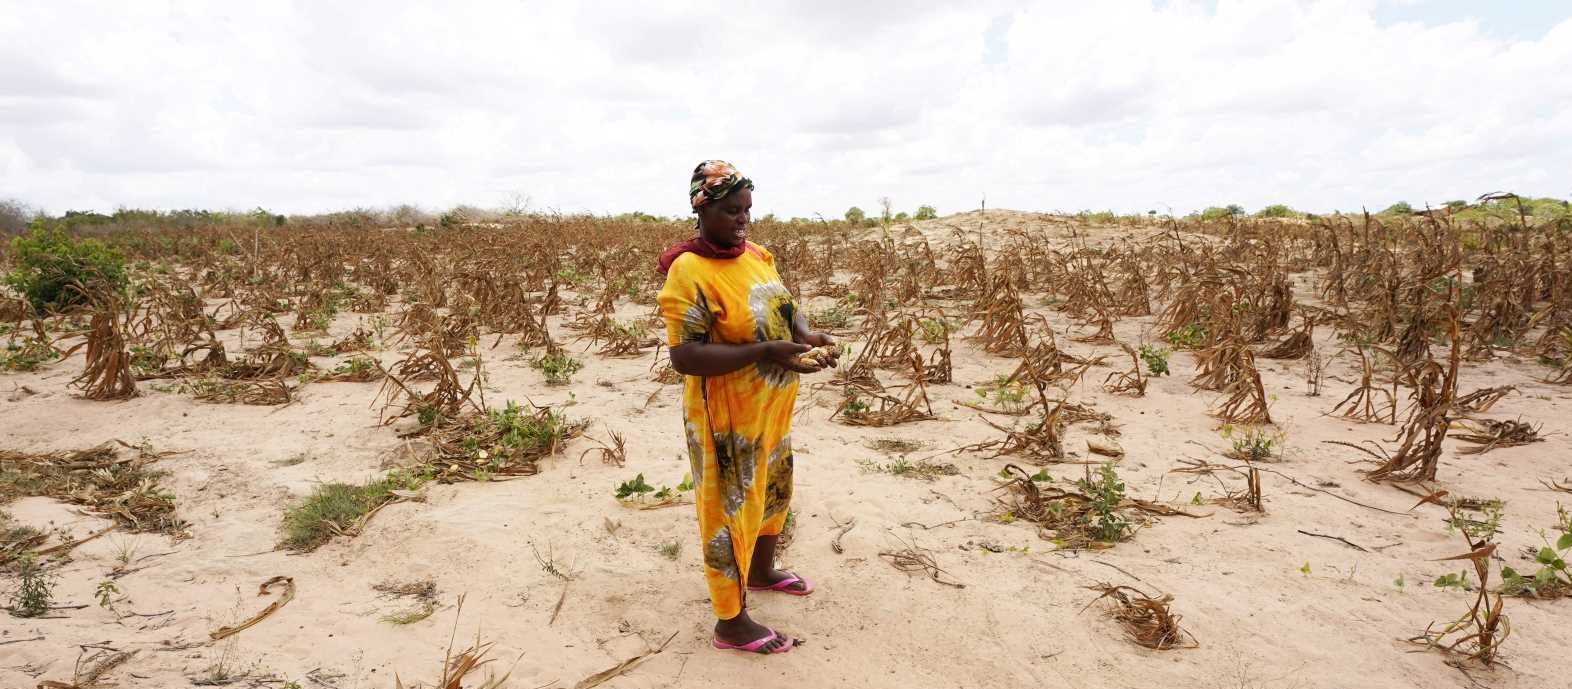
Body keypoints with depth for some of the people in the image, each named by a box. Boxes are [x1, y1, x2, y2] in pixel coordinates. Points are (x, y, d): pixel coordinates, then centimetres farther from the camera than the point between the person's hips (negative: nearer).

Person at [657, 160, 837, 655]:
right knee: (730, 510, 5)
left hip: (771, 406, 8)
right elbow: (684, 356, -26)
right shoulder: (689, 272, -21)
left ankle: (761, 572, 49)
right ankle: (731, 623, 22)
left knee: (772, 490, 24)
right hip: (727, 415, -8)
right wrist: (764, 352, -32)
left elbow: (783, 307, 12)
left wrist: (805, 334, -11)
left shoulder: (754, 255, 2)